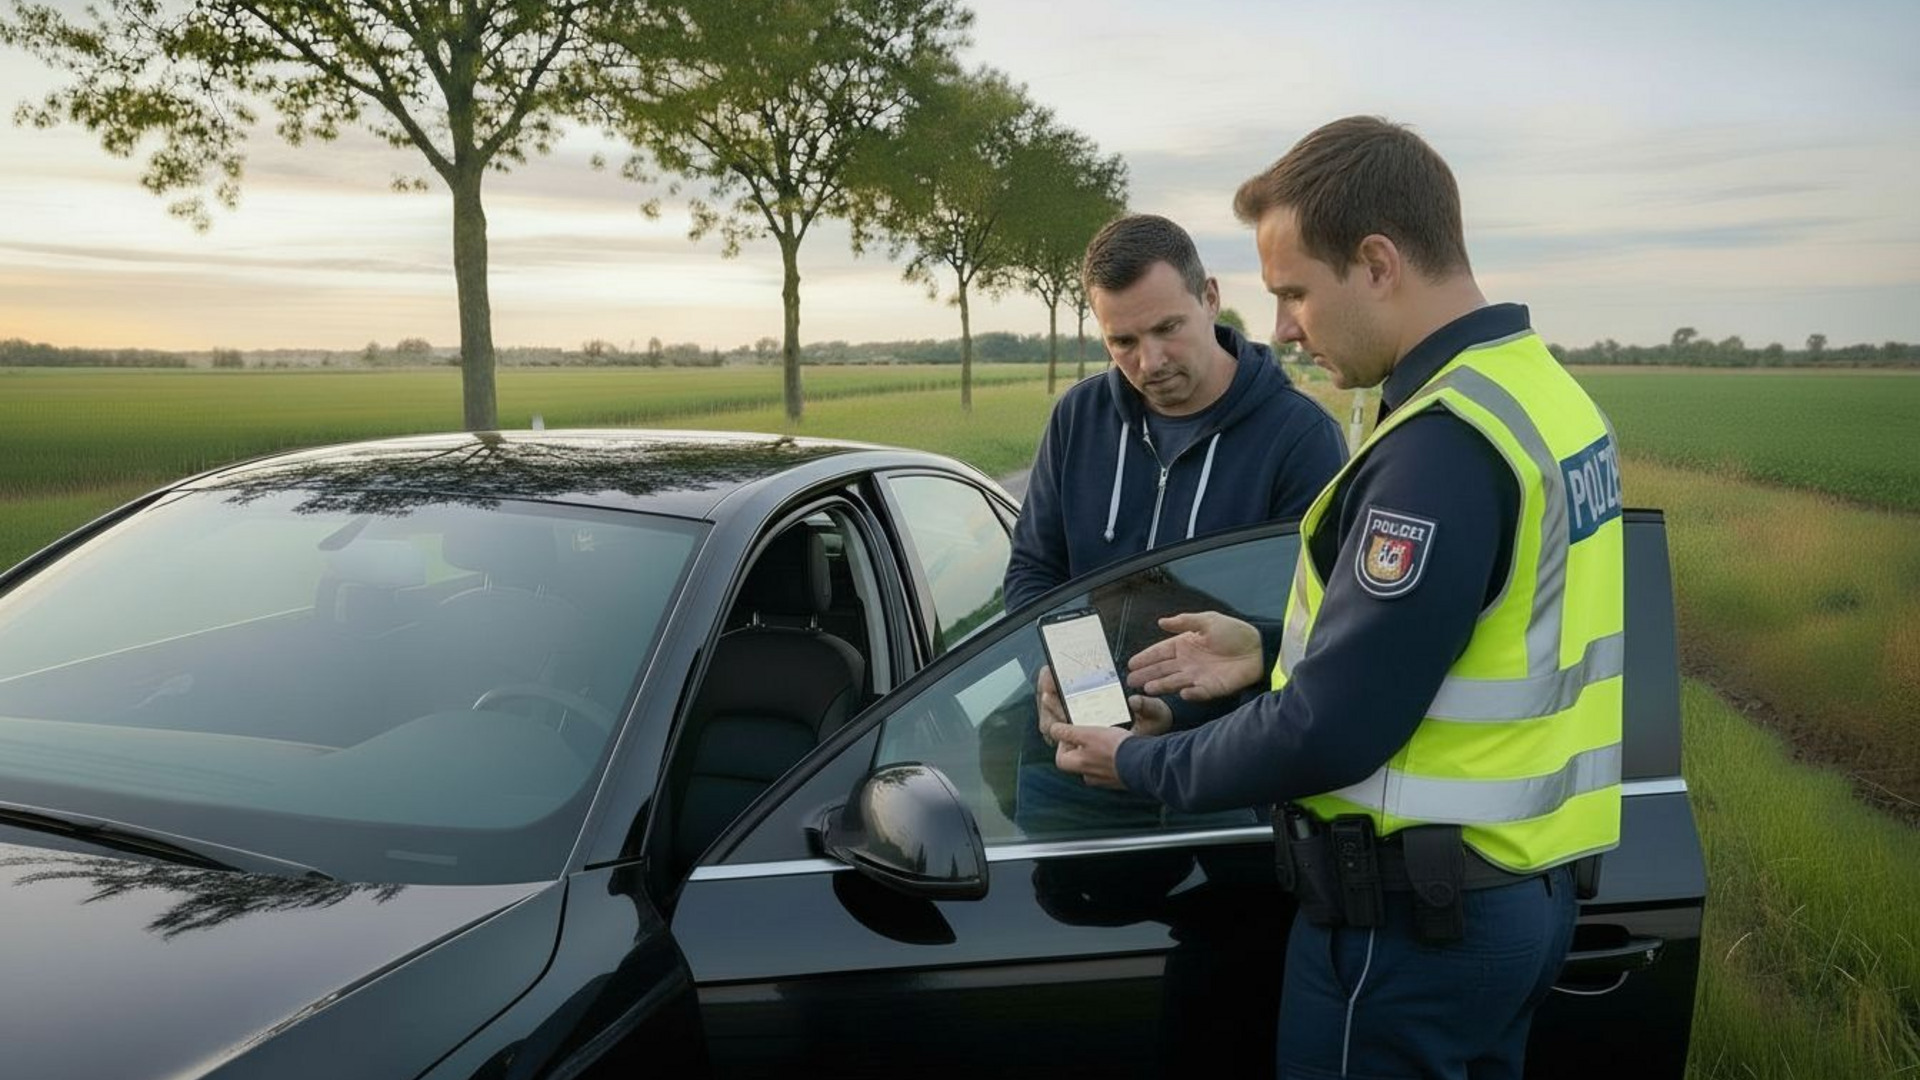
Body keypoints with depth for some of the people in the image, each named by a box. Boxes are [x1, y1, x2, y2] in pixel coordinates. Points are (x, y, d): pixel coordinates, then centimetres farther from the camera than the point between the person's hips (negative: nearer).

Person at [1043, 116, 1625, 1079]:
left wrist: (1141, 764, -10)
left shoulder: (1442, 443, -25)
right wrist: (1275, 654, 10)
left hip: (1412, 915, -9)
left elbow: (1332, 733, -24)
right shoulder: (1541, 388, 5)